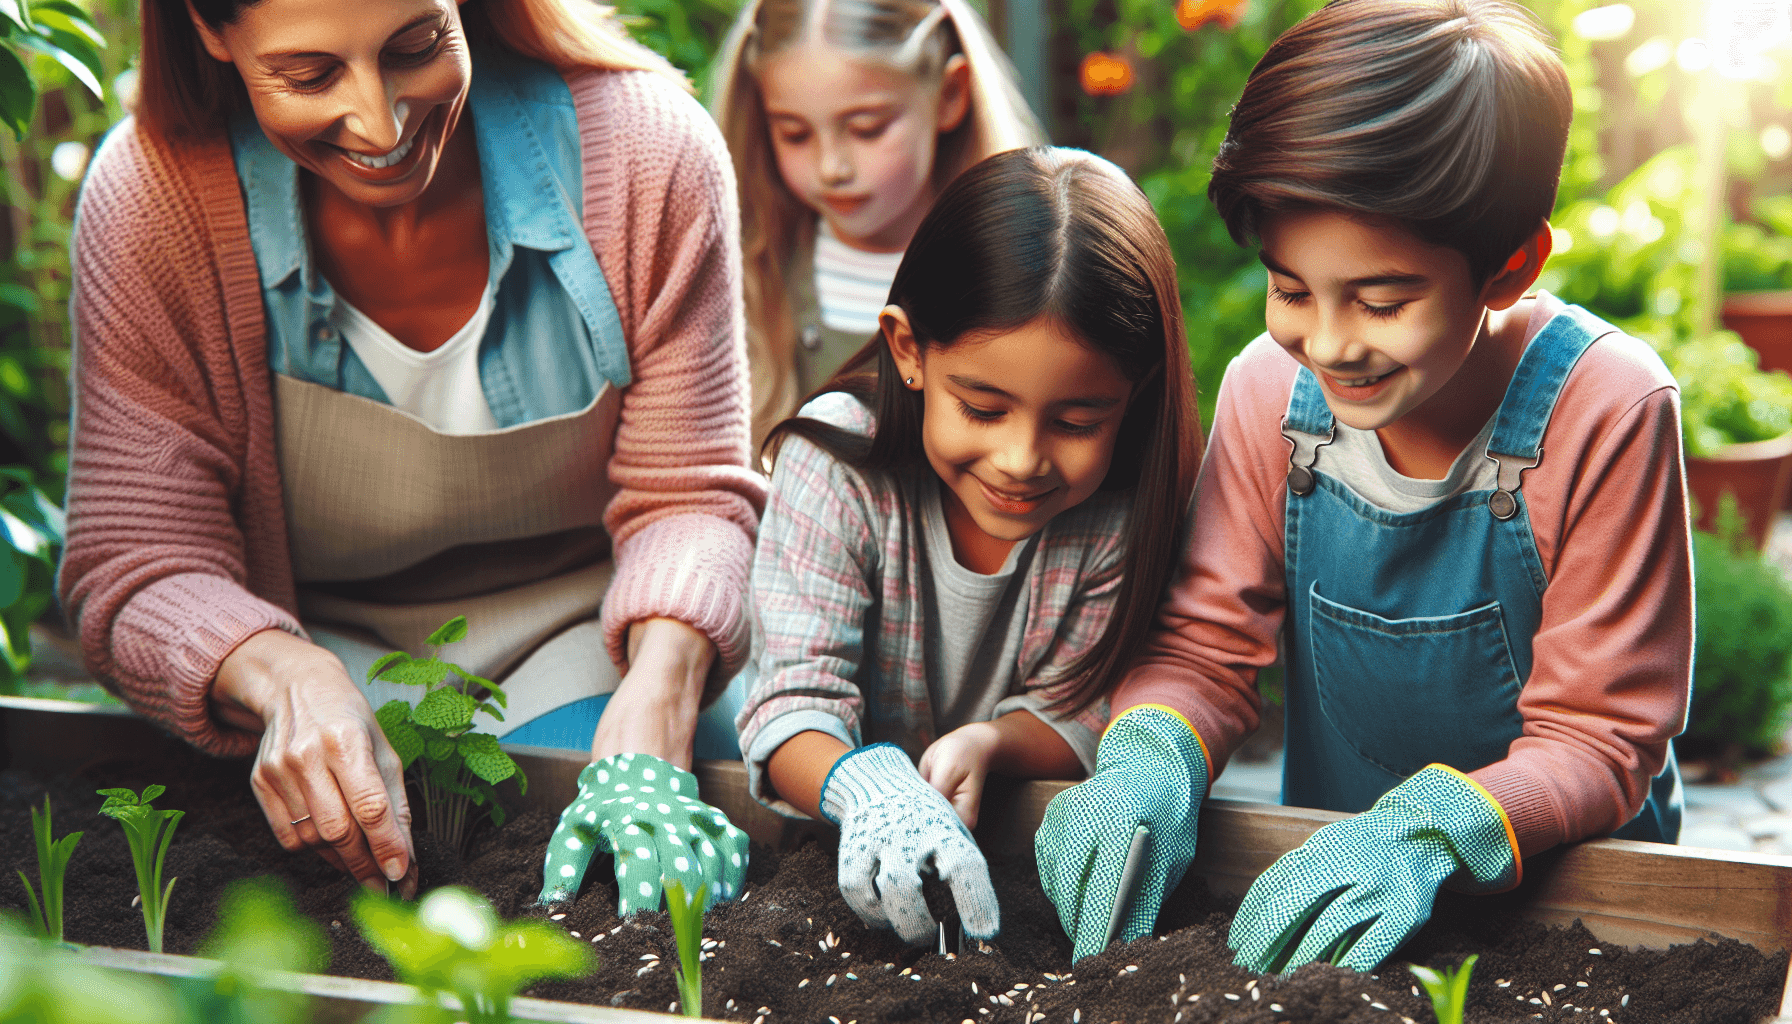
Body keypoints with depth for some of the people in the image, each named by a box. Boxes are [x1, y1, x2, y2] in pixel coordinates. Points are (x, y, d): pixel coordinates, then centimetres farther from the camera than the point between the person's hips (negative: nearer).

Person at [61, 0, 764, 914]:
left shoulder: (647, 153, -17)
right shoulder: (150, 199, -16)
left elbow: (687, 492, -11)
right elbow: (135, 564, -16)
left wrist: (663, 680, -33)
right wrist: (282, 675, -39)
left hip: (590, 633, 0)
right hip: (326, 643, 0)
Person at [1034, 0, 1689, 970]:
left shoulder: (1604, 411, -18)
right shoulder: (1270, 389, -6)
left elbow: (1601, 736, -14)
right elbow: (1204, 644, -1)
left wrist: (1425, 829, -31)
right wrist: (1150, 762, -23)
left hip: (1563, 880, -3)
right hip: (1325, 867, 3)